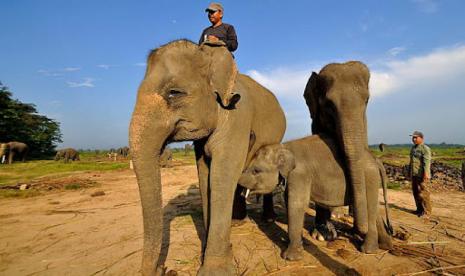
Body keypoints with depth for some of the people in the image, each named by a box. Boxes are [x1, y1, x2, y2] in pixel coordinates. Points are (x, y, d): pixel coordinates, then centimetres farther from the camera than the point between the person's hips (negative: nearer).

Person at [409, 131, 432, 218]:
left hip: (421, 175, -8)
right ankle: (419, 209, 24)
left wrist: (426, 174, -29)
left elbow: (427, 162, -20)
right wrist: (410, 173, 21)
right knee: (415, 192, 13)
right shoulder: (413, 148, 16)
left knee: (422, 193, -6)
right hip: (414, 175, 8)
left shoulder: (425, 148, -10)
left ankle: (426, 211, 4)